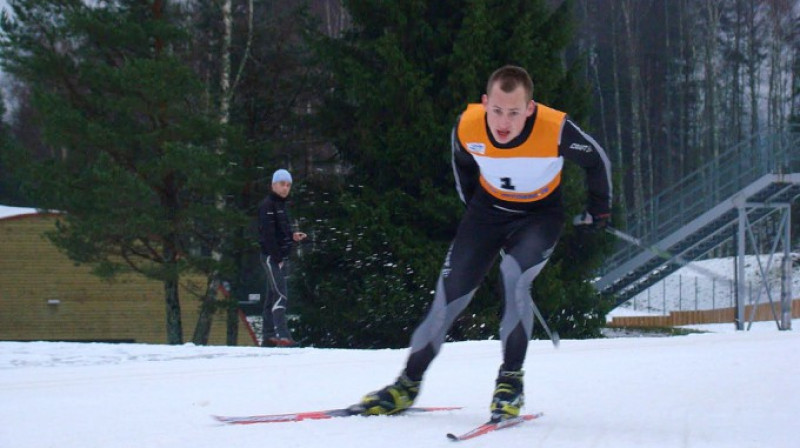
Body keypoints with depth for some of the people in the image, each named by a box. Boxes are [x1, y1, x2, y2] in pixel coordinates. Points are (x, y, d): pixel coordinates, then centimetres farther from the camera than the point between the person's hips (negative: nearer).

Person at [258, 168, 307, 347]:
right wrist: (276, 257, -20)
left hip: (280, 257, 10)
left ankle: (268, 337, 14)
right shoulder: (267, 205, -11)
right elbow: (268, 234, -17)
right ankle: (283, 336, -24)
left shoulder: (281, 205, 19)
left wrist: (293, 237, 6)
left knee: (272, 297, 11)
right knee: (280, 296, -17)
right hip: (272, 257, -10)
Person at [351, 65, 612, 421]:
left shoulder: (556, 130, -32)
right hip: (488, 209, 3)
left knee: (514, 276, -30)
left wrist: (599, 210, 4)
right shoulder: (467, 128, -23)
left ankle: (511, 380, -17)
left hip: (541, 215, -3)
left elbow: (596, 161, -9)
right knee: (450, 292, -3)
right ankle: (409, 383, 11)